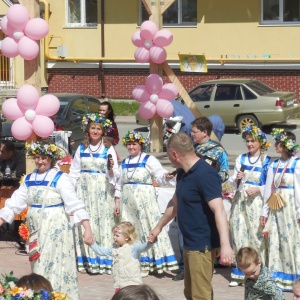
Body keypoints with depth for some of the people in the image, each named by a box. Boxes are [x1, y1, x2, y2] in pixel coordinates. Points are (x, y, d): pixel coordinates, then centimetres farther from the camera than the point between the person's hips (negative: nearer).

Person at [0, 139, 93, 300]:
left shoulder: (60, 178, -9)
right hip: (35, 228, 6)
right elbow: (14, 203, 8)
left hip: (55, 228, -5)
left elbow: (75, 204, -15)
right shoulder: (29, 179, 8)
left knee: (54, 264, -4)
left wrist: (87, 229, -22)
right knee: (38, 266, 12)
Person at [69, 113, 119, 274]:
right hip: (84, 191, 2)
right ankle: (87, 260, 6)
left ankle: (103, 261, 1)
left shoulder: (108, 150, 3)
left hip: (102, 192, -2)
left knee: (102, 223, -3)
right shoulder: (81, 149, 9)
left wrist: (111, 167, -20)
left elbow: (113, 176, 0)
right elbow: (74, 172, 11)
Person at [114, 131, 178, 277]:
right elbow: (119, 184, 19)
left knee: (147, 228, -7)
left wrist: (166, 176, -44)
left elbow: (159, 172, -22)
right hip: (128, 203, 6)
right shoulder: (124, 163, 14)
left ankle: (145, 264, -4)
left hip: (145, 201, -6)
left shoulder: (149, 160, -5)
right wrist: (117, 202, 15)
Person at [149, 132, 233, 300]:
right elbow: (175, 203, 26)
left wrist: (225, 245, -37)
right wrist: (159, 226, 37)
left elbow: (219, 210, -28)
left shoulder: (205, 174, -20)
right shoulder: (183, 173, 10)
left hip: (202, 246, -10)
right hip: (190, 244, 10)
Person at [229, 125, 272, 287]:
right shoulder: (241, 159, 11)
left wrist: (258, 190, -19)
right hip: (240, 201, 4)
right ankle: (239, 273, 9)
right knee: (239, 235, 3)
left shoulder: (267, 161, -2)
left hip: (256, 202, -4)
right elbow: (233, 182, 13)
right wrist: (237, 179, -9)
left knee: (256, 235, -5)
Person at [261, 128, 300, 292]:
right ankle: (277, 278, 12)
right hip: (275, 210, 6)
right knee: (275, 243, 6)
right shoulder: (274, 165, 11)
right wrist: (265, 211, 11)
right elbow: (269, 189, 13)